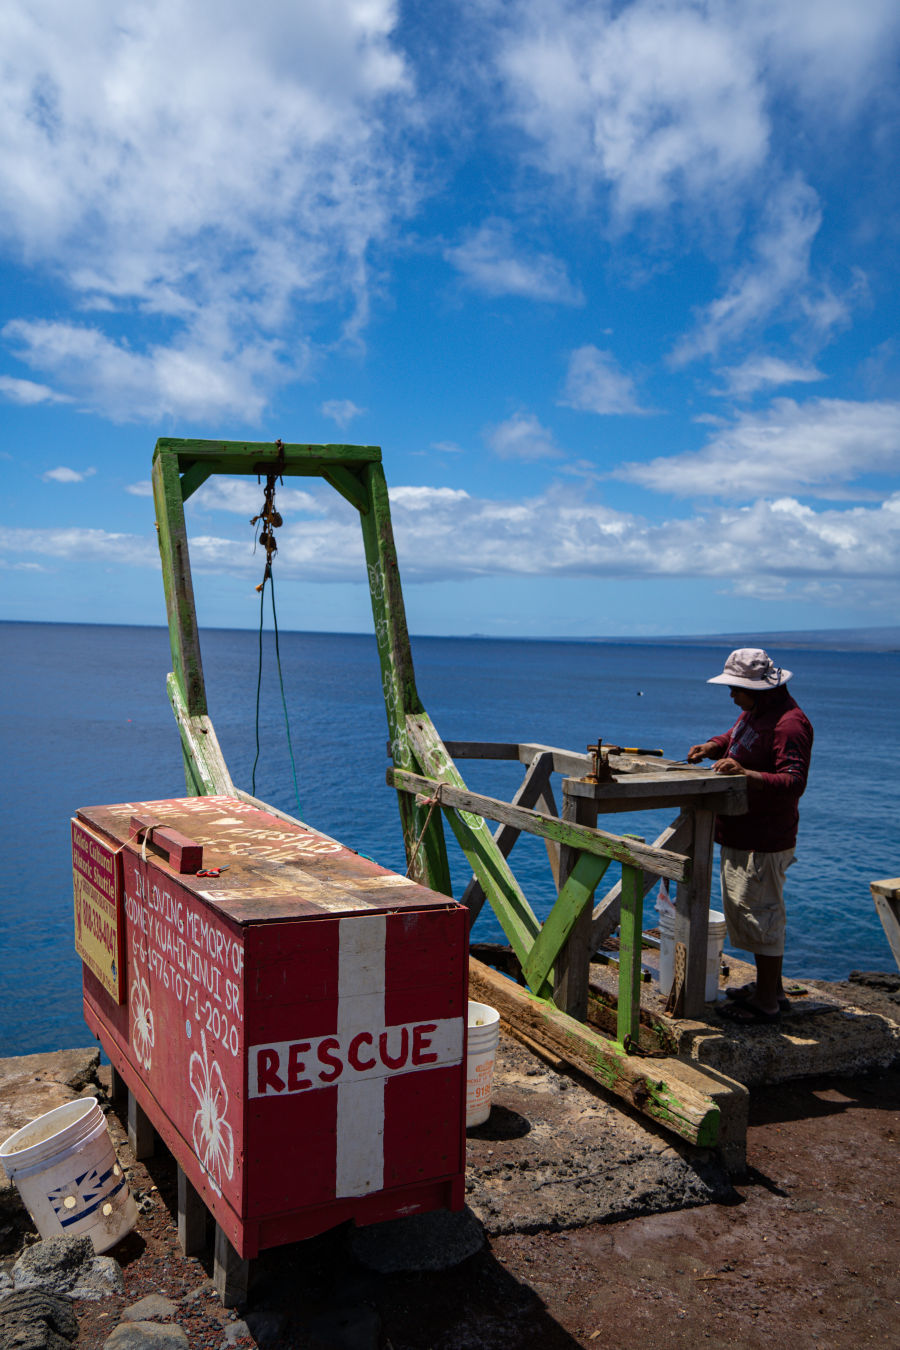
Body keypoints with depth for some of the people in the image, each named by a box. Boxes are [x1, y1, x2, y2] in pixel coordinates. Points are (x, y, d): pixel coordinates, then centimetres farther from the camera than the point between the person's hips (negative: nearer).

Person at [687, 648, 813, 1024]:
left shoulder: (789, 723, -22)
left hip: (763, 842, -11)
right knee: (747, 910, 20)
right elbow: (734, 738, 29)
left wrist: (745, 774, -41)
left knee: (760, 916, -3)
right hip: (741, 836, 11)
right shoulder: (754, 711, 11)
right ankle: (771, 987, 34)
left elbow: (794, 782, -30)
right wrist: (711, 746, 8)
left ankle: (766, 1004, 8)